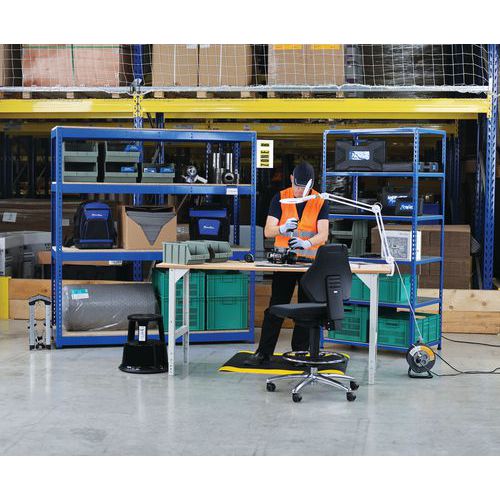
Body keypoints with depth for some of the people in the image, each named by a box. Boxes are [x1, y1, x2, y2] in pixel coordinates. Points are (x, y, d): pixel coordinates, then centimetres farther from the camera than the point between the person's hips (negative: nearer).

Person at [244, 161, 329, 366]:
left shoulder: (320, 202, -1)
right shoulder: (280, 199, -1)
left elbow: (323, 234, -11)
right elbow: (268, 231, -8)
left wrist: (306, 243, -31)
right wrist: (283, 229, -30)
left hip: (311, 262, 1)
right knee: (275, 308, -1)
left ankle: (300, 352, 15)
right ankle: (263, 352, 3)